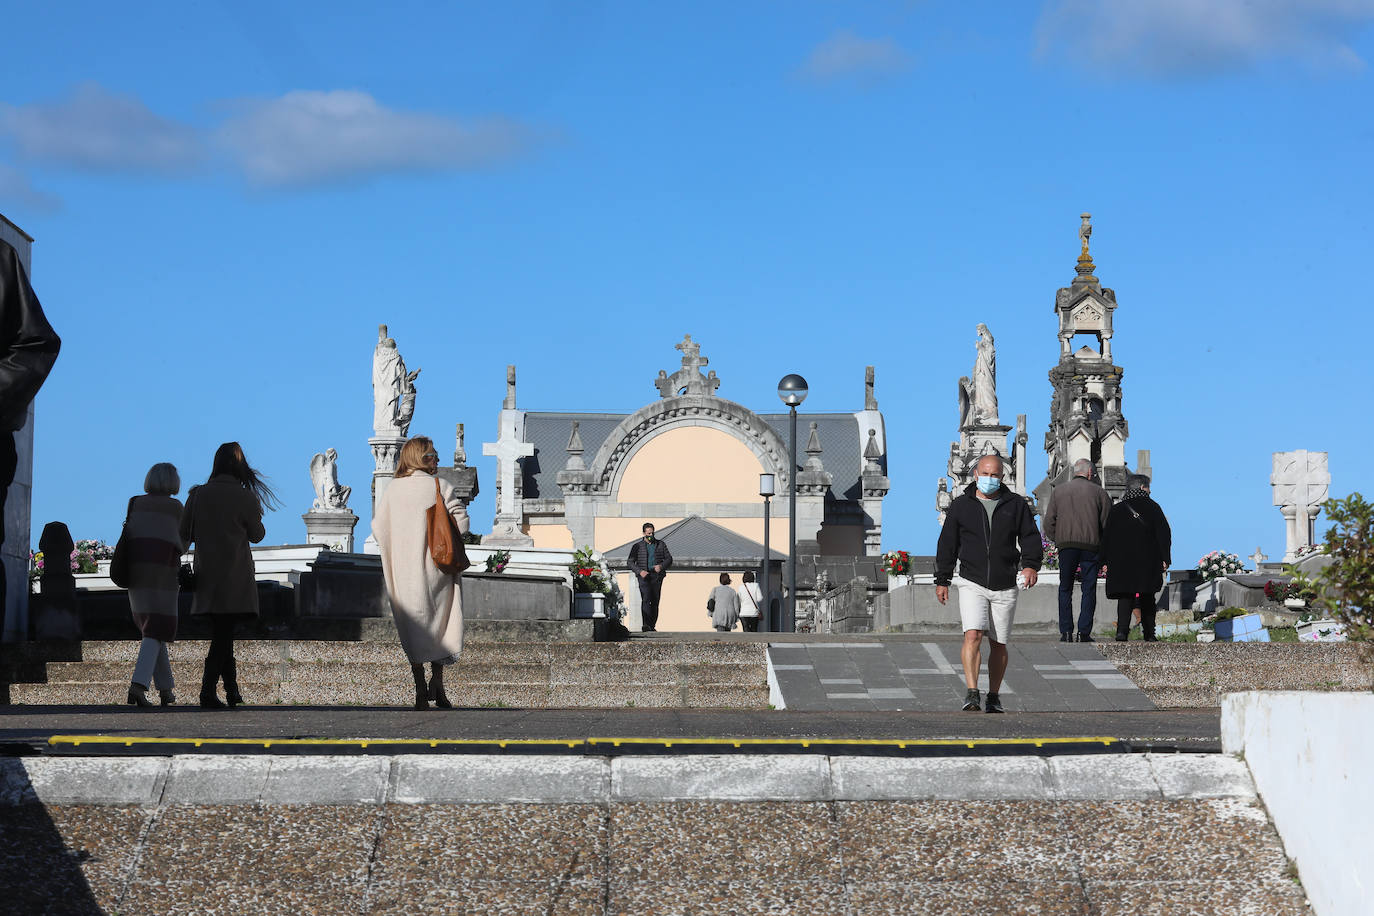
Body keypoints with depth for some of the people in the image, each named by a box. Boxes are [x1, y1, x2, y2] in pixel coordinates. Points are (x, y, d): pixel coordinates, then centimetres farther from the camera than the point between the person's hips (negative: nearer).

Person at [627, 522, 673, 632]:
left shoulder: (660, 545, 14)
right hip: (644, 576, -3)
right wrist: (640, 571, -11)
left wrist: (661, 566, -8)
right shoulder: (638, 546, 9)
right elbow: (631, 562, 6)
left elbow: (669, 558, 13)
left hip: (657, 575, 3)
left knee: (655, 601, 2)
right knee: (646, 599, -18)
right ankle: (645, 625, -28)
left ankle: (652, 626, 10)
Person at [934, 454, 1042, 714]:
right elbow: (947, 544, 10)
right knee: (973, 636, -18)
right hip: (972, 584, -1)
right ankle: (972, 693, -21)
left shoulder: (1016, 505, 7)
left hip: (1005, 587, 1)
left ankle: (994, 697, 20)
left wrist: (1030, 565, -13)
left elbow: (1030, 537, 6)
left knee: (998, 644, 7)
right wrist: (942, 580, 7)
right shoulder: (961, 505, 6)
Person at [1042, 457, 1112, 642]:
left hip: (1066, 546, 1)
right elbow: (1107, 523, 2)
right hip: (1091, 547, -1)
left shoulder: (1058, 491, 9)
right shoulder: (1099, 492, 4)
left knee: (1065, 590, 9)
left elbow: (1049, 522, 6)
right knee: (1089, 589, 4)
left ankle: (1066, 632, 3)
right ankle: (1084, 632, -3)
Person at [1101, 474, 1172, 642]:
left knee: (1125, 596, -4)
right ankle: (1149, 633, 13)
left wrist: (1106, 561, 8)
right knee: (1147, 598, 11)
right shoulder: (1152, 507, 2)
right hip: (1147, 563, -1)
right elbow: (1163, 534, -2)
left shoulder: (1116, 510, 7)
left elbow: (1106, 537, 5)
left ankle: (1122, 630, -24)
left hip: (1121, 561, 1)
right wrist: (1165, 558, 0)